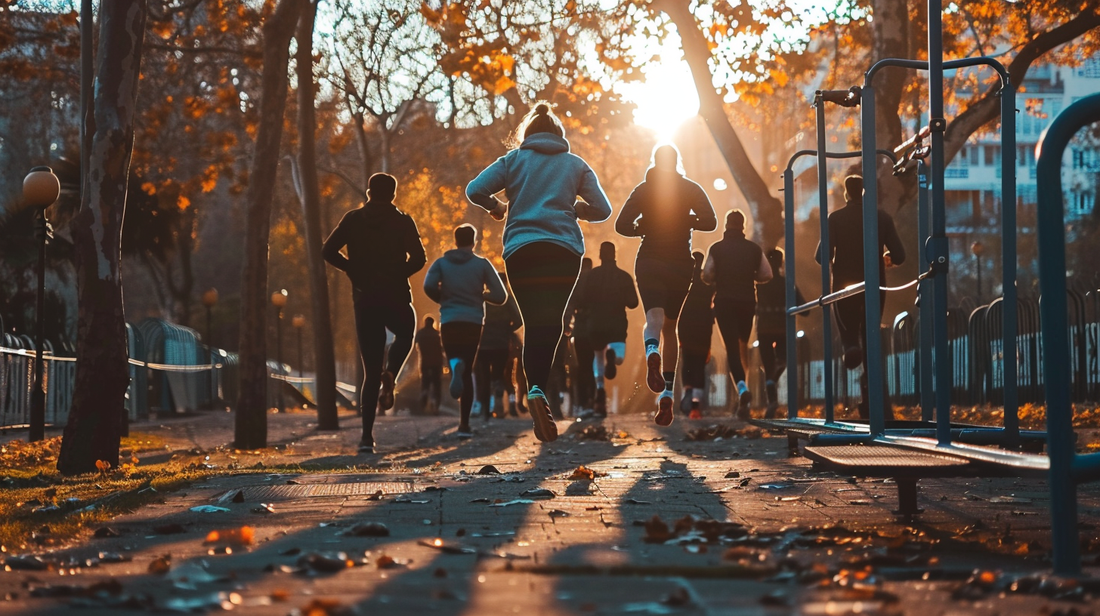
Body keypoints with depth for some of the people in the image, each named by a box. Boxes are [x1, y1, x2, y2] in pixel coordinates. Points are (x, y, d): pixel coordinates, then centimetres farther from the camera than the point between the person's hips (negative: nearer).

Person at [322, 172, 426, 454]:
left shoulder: (353, 220, 3)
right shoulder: (402, 222, -1)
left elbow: (328, 251, -5)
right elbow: (418, 258, -12)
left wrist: (355, 270, 7)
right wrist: (399, 273, 5)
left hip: (365, 300, 2)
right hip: (396, 299, -2)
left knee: (371, 370, 6)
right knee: (405, 336, 33)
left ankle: (367, 436, -7)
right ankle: (390, 375, 2)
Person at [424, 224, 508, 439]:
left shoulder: (441, 263, 7)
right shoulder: (482, 264, 5)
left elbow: (429, 286, -11)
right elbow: (500, 295, 0)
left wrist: (443, 299, 9)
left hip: (449, 322, 0)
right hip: (473, 322, 0)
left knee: (458, 364, 12)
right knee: (467, 373, 9)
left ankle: (455, 365, -29)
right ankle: (464, 423, 3)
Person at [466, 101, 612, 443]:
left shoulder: (514, 159, 11)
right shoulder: (576, 164, 14)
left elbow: (474, 190, -1)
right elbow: (602, 209, 10)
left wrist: (497, 207, 19)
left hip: (520, 251, 0)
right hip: (564, 251, 0)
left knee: (533, 325, 5)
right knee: (553, 322, 4)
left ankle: (535, 391, -14)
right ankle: (538, 390, -16)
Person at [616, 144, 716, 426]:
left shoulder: (643, 189, 5)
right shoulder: (691, 189, 4)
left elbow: (621, 225, -3)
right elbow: (710, 222, -8)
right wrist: (688, 221, 11)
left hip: (649, 262, -1)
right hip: (680, 263, 1)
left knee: (654, 318, -13)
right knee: (670, 326, 13)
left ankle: (652, 353, -52)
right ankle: (667, 395, 6)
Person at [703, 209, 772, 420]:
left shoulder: (717, 248, -3)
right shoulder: (754, 248, 2)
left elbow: (706, 276, -10)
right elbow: (766, 275, 0)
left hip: (724, 302, -2)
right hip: (748, 301, 2)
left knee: (732, 346, -6)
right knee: (743, 343, 20)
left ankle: (741, 386, -27)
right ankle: (741, 384, 22)